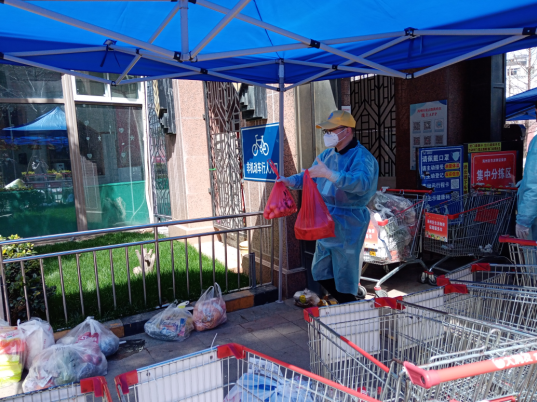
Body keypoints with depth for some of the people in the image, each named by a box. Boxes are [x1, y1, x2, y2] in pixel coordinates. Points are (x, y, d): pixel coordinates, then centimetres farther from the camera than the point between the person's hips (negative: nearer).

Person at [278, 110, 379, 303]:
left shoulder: (361, 157, -15)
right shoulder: (327, 155, 11)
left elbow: (363, 183, -34)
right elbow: (309, 176, 19)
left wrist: (329, 174, -41)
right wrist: (289, 181, 0)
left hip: (349, 224, -8)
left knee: (344, 276, 1)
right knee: (320, 272, 19)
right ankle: (344, 303, 38)